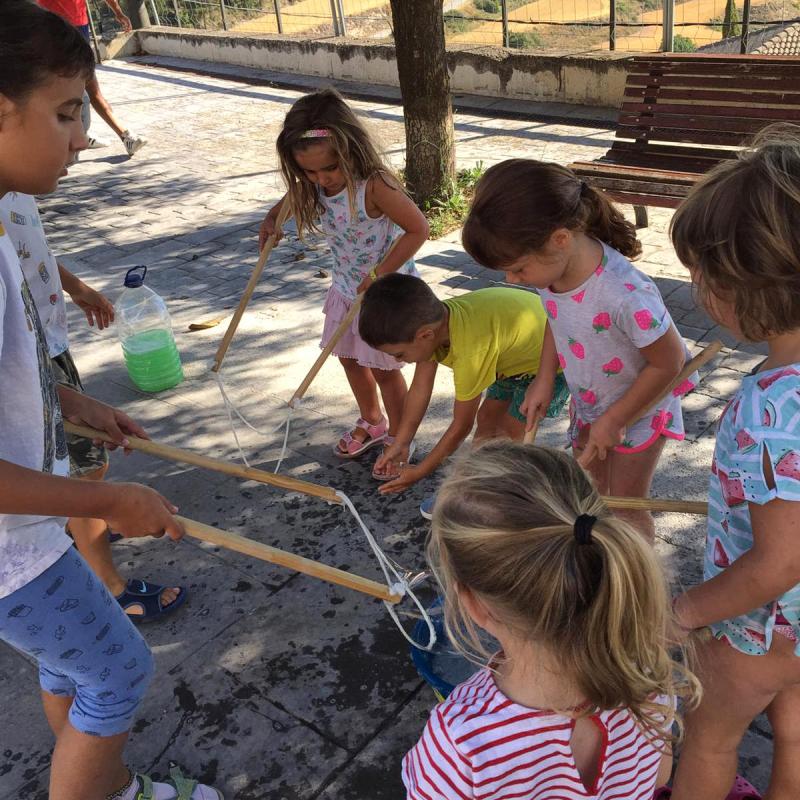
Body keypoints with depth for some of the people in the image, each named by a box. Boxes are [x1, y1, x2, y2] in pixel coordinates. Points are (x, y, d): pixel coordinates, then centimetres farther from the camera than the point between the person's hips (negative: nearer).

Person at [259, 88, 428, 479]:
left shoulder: (374, 185, -31)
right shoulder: (313, 187, -10)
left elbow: (418, 229, -26)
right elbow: (293, 197, 15)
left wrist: (378, 275, -26)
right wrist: (273, 216, -4)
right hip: (347, 286, 7)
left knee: (384, 369, 5)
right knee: (350, 357, 20)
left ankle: (398, 439, 27)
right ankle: (371, 422, 45)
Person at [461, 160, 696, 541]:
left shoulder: (626, 296, -42)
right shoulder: (550, 268, -19)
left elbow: (668, 363, -27)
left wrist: (613, 420, -19)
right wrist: (544, 378, -5)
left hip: (638, 410, -6)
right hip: (587, 404, 6)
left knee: (625, 507, 9)